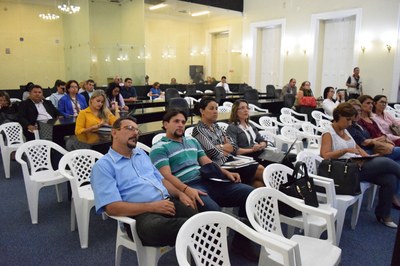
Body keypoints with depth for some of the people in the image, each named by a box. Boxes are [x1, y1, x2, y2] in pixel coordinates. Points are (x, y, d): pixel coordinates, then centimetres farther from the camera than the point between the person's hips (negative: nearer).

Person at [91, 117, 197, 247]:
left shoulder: (141, 153, 22)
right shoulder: (103, 166, 0)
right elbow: (112, 207, -11)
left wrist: (180, 194, 4)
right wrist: (152, 207, -17)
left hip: (169, 202, 6)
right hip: (141, 214, -5)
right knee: (155, 227, -40)